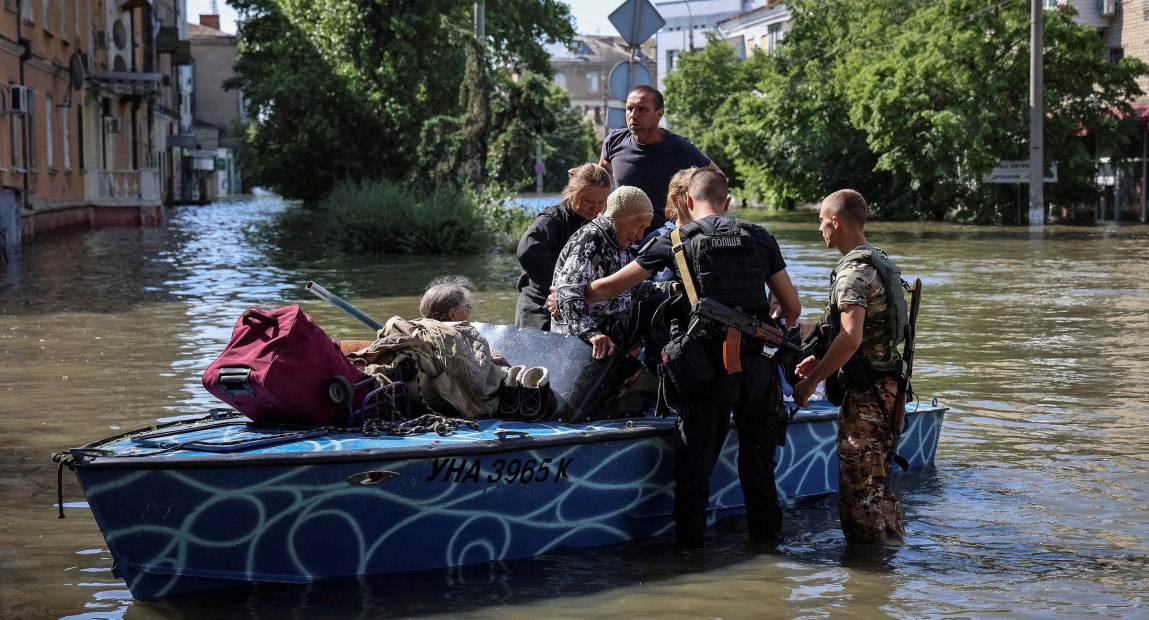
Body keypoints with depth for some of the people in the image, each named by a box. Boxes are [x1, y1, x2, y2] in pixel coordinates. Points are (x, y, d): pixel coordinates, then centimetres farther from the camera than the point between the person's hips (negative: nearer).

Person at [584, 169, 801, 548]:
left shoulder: (677, 241, 2)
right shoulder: (759, 239, 10)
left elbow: (607, 288, 5)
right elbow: (793, 307, 11)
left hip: (707, 374, -3)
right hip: (757, 370, 3)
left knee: (694, 467, 7)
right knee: (758, 463, 16)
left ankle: (690, 545, 12)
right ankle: (768, 539, 24)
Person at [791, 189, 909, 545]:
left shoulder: (853, 272, -16)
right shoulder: (881, 263, 16)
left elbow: (851, 339, -28)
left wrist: (811, 381, -21)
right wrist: (821, 362, 21)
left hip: (865, 394, -10)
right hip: (888, 385, 10)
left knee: (859, 486, -4)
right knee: (876, 482, 18)